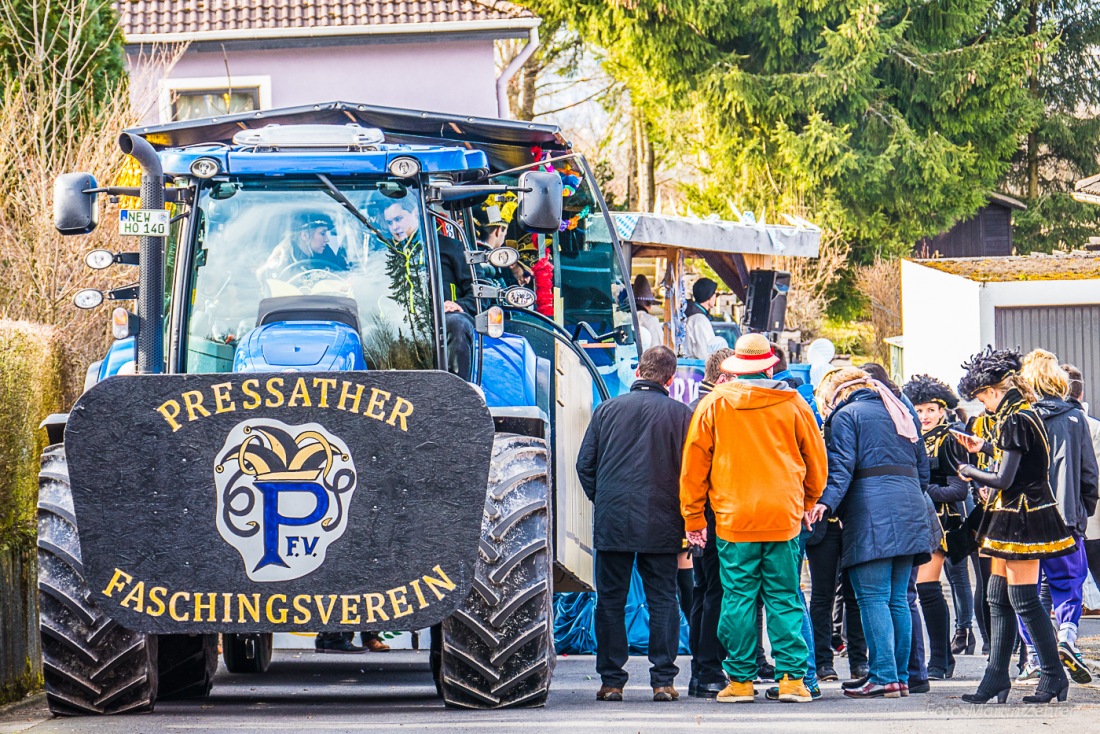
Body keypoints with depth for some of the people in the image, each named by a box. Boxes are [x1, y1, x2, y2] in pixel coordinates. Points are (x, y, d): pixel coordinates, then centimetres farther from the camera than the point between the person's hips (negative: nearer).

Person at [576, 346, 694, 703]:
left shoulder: (607, 409, 3)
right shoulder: (681, 415, -2)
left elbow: (585, 464, 5)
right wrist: (681, 515, 8)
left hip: (612, 523, 1)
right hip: (661, 526, -1)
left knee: (610, 601, 7)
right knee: (663, 600, 5)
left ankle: (611, 680, 6)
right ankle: (663, 679, 0)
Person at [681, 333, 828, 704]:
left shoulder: (713, 405, 2)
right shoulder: (793, 404, 4)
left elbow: (693, 465, 5)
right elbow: (816, 461, 13)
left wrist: (694, 517, 12)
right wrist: (808, 505, 27)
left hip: (733, 520, -1)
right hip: (784, 519, 1)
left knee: (738, 598, 3)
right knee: (784, 598, 5)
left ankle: (741, 680, 3)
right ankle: (792, 678, -1)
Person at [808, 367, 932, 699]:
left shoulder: (845, 415, 3)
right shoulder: (902, 414, 24)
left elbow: (841, 466, -11)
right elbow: (922, 469, 23)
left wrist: (826, 502, -20)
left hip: (871, 516, -7)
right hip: (909, 515, 7)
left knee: (873, 598, -8)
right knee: (897, 598, 9)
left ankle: (884, 677, -14)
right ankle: (901, 676, 8)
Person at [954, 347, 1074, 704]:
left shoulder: (1015, 421, -19)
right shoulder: (1022, 414, 11)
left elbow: (1004, 479, -21)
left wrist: (970, 473, -6)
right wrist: (984, 447, 21)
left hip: (1022, 518, -10)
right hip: (1013, 517, 10)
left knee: (1024, 600, -6)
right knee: (998, 598, 10)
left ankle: (1053, 676, 0)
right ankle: (996, 678, 13)